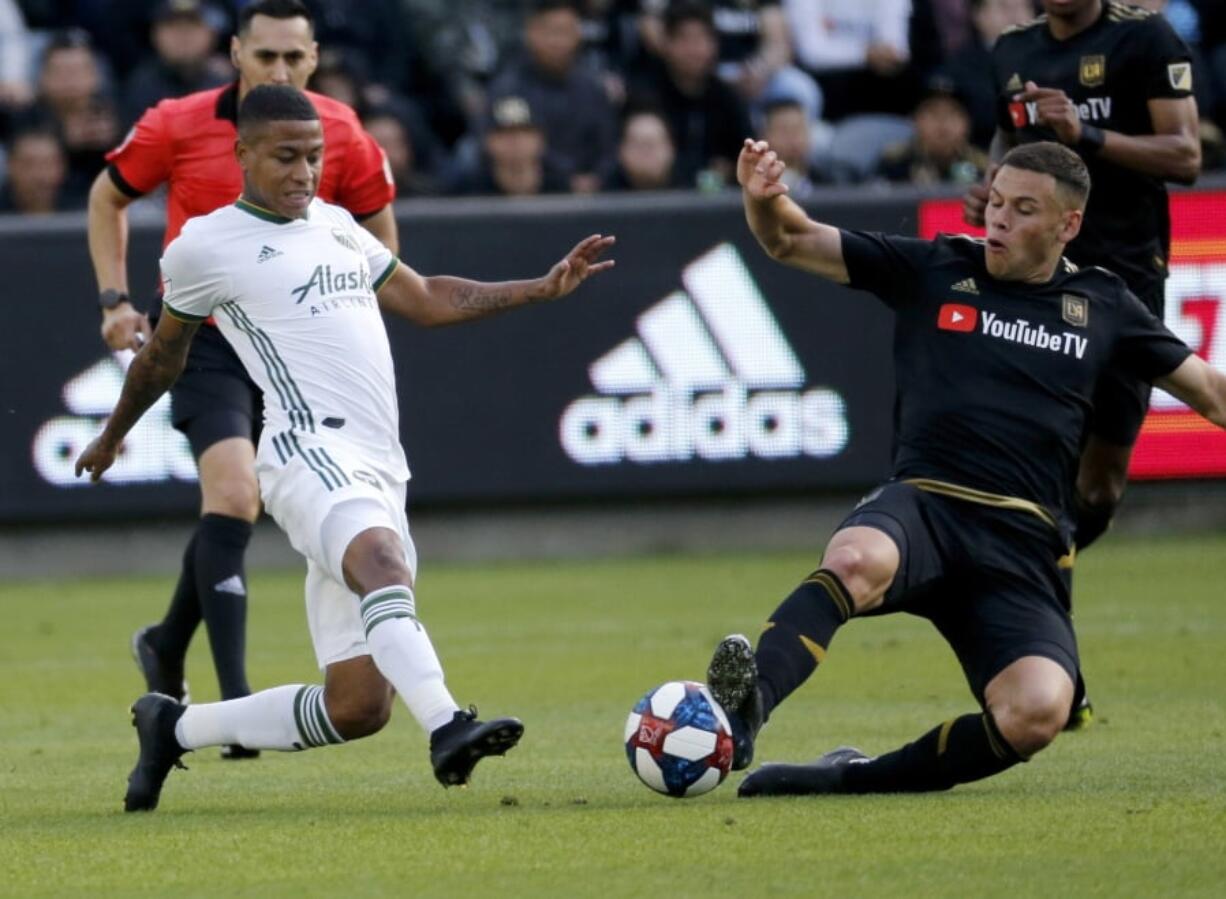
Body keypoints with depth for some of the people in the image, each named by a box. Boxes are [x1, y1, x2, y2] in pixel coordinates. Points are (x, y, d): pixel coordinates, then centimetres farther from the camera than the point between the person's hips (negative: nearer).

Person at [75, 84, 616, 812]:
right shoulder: (206, 246, 4)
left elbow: (429, 301, 30)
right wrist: (114, 436, 31)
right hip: (311, 451, -7)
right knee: (384, 563, -39)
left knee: (358, 706, 1)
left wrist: (544, 288, 22)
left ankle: (175, 727, 18)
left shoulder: (334, 225, 23)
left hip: (380, 472, 7)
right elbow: (163, 356, 19)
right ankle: (447, 729, -56)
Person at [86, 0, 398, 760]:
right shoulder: (177, 127, -9)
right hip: (204, 339, -4)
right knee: (234, 497, -20)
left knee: (232, 509, 13)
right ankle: (235, 701, -22)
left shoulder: (340, 135, -4)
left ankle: (167, 648, 40)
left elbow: (379, 229, 11)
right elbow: (109, 196, 8)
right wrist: (115, 299, -1)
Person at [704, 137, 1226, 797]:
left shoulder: (1100, 304, 16)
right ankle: (743, 710, -55)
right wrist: (763, 198, -12)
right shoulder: (934, 269, 12)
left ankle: (853, 777, -13)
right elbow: (790, 241, 10)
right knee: (857, 561, -41)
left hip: (1020, 545, 1)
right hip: (921, 508, -1)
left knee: (1037, 712, -27)